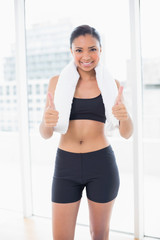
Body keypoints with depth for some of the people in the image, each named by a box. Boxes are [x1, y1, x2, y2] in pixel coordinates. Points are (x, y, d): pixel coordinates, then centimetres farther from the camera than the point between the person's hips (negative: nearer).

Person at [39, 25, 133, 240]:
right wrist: (46, 122, -25)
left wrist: (124, 116, -25)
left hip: (101, 165, 0)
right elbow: (46, 134, -2)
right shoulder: (57, 82, 1)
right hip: (66, 165, 0)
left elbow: (127, 134, -2)